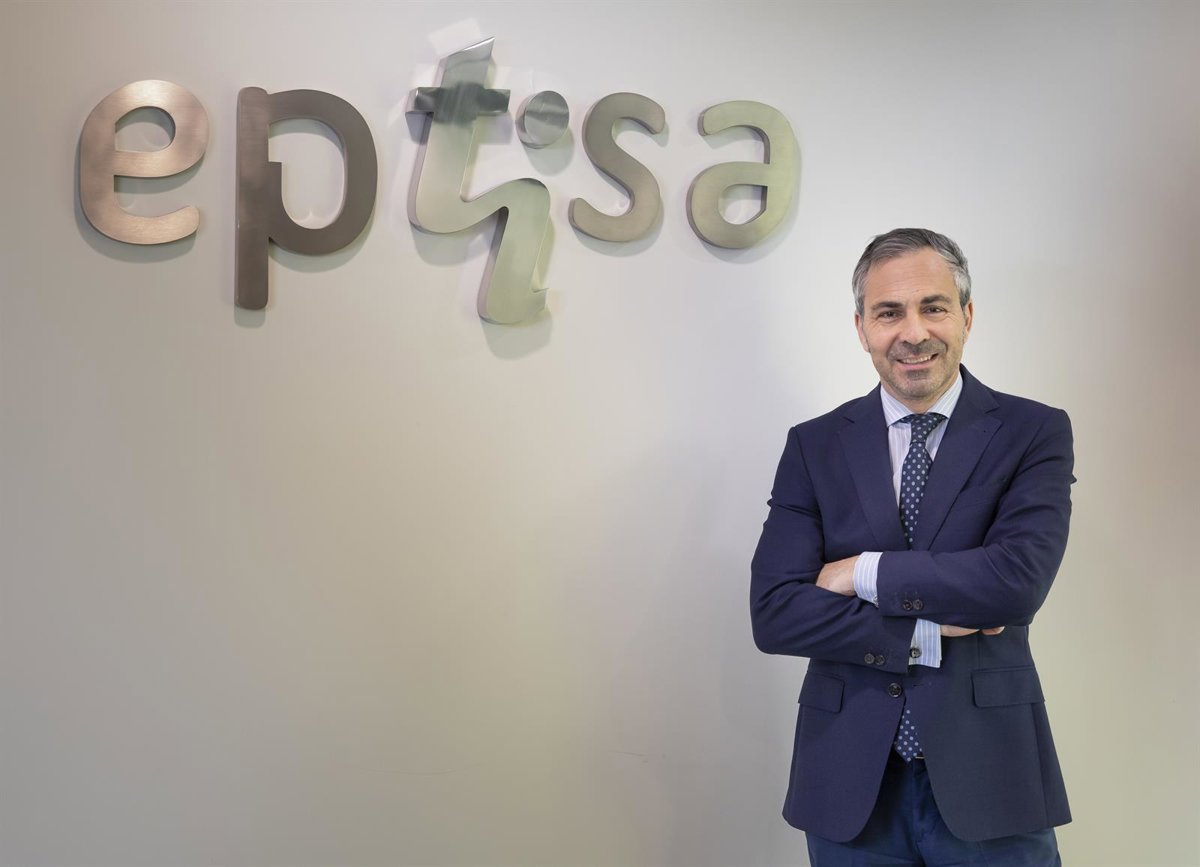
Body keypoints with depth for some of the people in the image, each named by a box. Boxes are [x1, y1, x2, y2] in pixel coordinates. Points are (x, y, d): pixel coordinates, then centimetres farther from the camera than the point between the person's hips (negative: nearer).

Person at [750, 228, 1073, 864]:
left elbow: (1018, 581, -17)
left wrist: (863, 573, -10)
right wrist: (926, 635, -13)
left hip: (985, 781, -1)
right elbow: (775, 614, -7)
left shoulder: (1034, 433, -2)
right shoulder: (814, 446, 2)